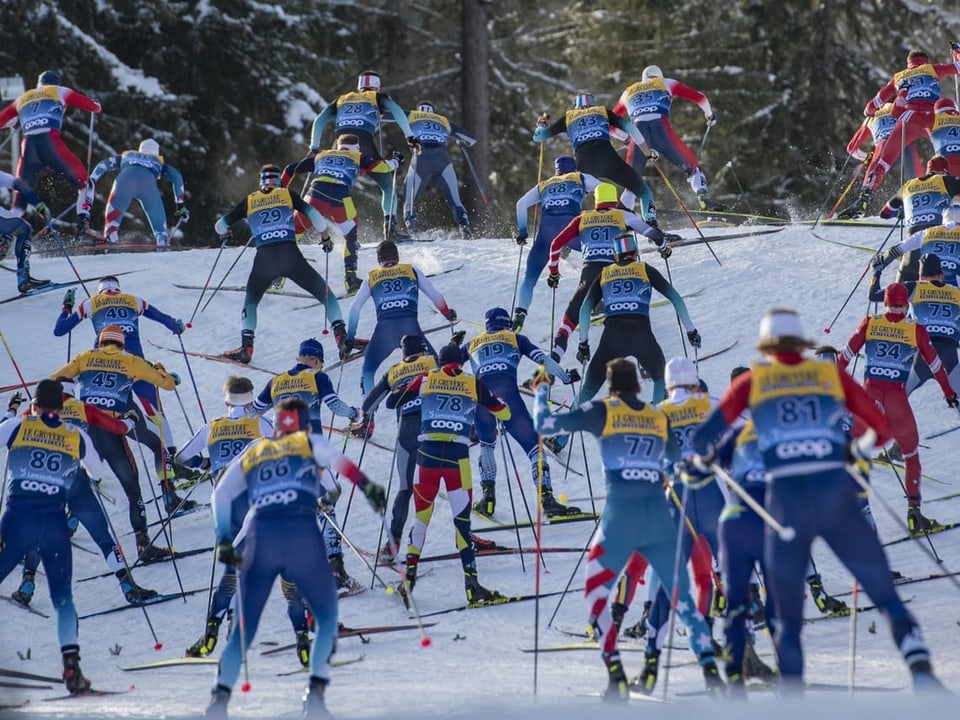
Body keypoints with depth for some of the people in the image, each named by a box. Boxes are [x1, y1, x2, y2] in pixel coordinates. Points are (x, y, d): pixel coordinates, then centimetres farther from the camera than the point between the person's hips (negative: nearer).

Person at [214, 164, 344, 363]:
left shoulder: (249, 201, 16)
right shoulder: (287, 195, 13)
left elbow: (221, 225, 20)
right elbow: (313, 215, 4)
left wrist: (225, 236, 43)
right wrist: (326, 237, 19)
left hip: (264, 259, 1)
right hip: (291, 256, -1)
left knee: (251, 299, 24)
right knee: (324, 293, 13)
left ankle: (246, 346, 8)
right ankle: (340, 333, -4)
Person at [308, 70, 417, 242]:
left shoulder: (342, 100, 30)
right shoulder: (378, 98, 22)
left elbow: (319, 121, 22)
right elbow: (396, 111, 3)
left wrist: (314, 148, 21)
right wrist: (410, 136, 0)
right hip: (364, 144, -3)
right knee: (388, 184, 10)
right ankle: (391, 226, -6)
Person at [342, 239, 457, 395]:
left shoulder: (371, 278, 21)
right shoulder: (412, 271, 20)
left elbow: (355, 308, 15)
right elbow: (434, 295, 18)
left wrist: (349, 340, 17)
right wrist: (449, 314, 36)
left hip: (384, 329, 1)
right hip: (410, 328, -1)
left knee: (367, 372, 20)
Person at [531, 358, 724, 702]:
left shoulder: (601, 412, 2)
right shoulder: (659, 418, 12)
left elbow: (545, 424, 4)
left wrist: (541, 389, 21)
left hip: (619, 517, -3)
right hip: (658, 516, 3)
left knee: (595, 593, 12)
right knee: (681, 596, 10)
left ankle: (616, 675, -5)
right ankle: (710, 670, -5)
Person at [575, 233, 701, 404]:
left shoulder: (604, 274, 22)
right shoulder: (645, 270, 18)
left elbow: (585, 309, 14)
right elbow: (675, 298, 14)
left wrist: (583, 343, 21)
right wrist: (691, 330, 20)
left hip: (612, 334, 1)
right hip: (641, 333, -1)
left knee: (591, 383, 14)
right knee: (662, 378, 21)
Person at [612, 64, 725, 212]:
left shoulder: (628, 92, 31)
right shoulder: (666, 84, 26)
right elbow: (698, 97, 23)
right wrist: (709, 114, 40)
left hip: (639, 133, 1)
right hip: (662, 130, -1)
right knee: (691, 165, 13)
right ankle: (703, 197, -7)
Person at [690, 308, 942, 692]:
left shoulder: (752, 381, 13)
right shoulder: (831, 374, 15)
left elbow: (704, 436, 9)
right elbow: (881, 427, 17)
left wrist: (703, 459, 31)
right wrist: (855, 451, 36)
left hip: (785, 501, 0)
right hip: (836, 495, 0)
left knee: (788, 616, 12)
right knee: (885, 594, 5)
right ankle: (920, 670, -15)